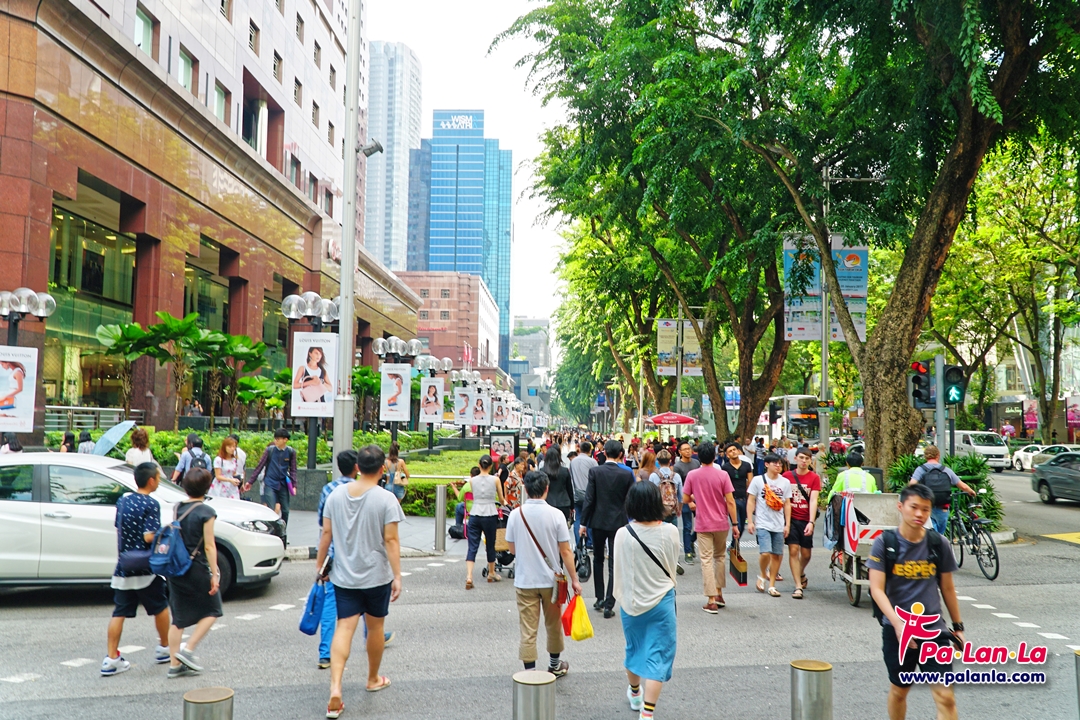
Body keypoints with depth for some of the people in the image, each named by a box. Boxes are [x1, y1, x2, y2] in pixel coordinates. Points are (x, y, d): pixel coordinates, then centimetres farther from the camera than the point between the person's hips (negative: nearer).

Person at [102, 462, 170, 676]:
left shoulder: (123, 501, 8)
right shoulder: (151, 504, -15)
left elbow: (118, 531, 15)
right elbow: (150, 536, -23)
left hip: (123, 568, 6)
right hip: (145, 569, -6)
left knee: (119, 612, 6)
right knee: (160, 607, 13)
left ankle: (111, 658, 4)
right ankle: (164, 648, 26)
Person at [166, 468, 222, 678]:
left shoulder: (177, 508, 5)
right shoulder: (206, 512, -14)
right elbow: (209, 546, -15)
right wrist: (214, 574, -11)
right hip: (197, 569, -6)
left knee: (178, 617, 13)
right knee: (211, 611, 12)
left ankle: (174, 664, 15)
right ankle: (188, 650, 1)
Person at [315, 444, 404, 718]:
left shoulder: (336, 494, 0)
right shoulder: (386, 498, -13)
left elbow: (326, 534, 3)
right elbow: (391, 540, -15)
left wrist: (319, 564, 14)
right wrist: (397, 576, -11)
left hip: (344, 575, 3)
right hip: (376, 575, -2)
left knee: (344, 628, 1)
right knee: (375, 626, 16)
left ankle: (335, 688, -14)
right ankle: (373, 679, 33)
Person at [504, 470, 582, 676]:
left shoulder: (515, 514, -7)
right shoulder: (555, 514, -12)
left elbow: (512, 548, 3)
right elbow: (565, 551, -9)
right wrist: (574, 579, -2)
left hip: (524, 580, 0)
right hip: (551, 579, 0)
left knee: (528, 629, 5)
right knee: (554, 624, 19)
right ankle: (555, 665, 36)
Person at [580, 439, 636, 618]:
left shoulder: (595, 471, -8)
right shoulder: (627, 474, -7)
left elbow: (589, 499, -8)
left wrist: (583, 523, -2)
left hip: (598, 521, 1)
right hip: (618, 522, -1)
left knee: (598, 560, 18)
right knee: (614, 564, 3)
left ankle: (600, 599, 23)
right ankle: (609, 604, 1)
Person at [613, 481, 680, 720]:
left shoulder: (623, 534, -16)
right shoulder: (670, 532, -14)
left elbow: (619, 570, -6)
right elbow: (673, 566, 0)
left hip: (631, 602, 2)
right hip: (662, 602, -1)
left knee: (634, 647, 23)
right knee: (657, 655, 4)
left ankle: (635, 693, 45)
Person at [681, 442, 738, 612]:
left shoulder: (692, 475, -7)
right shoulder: (722, 475, -8)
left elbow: (685, 499, -2)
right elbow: (730, 502, -8)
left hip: (703, 525, -1)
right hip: (721, 523, 1)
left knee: (707, 560, 1)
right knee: (720, 557, 19)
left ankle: (712, 600, -3)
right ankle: (719, 594, 26)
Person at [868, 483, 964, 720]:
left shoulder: (939, 544, -1)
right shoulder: (884, 543, -8)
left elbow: (947, 588, 10)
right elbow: (877, 589, -14)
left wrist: (958, 626, 14)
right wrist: (898, 624, -26)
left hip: (933, 629, 1)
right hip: (896, 630, -1)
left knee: (945, 696, -7)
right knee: (899, 690, 17)